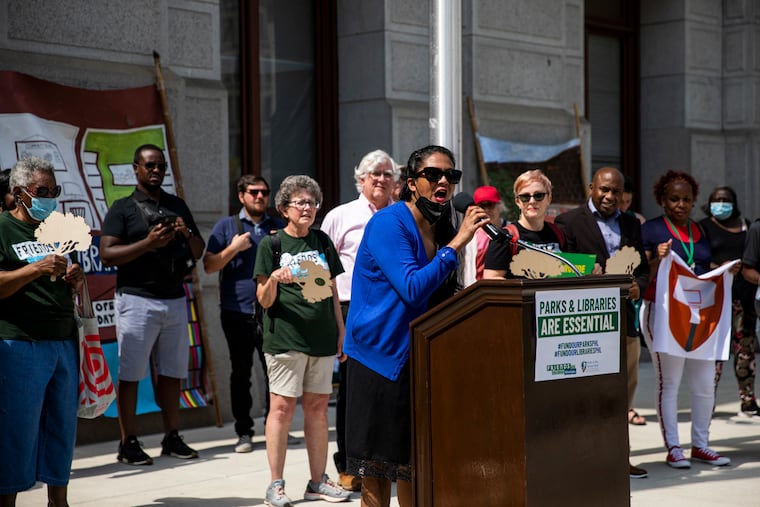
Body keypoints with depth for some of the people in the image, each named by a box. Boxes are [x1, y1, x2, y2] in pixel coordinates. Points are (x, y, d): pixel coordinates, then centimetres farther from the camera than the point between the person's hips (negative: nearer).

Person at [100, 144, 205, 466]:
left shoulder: (178, 206, 16)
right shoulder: (122, 208, 1)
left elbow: (199, 251, 18)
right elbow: (107, 255, -9)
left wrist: (187, 234, -3)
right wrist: (148, 243, -18)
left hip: (175, 299, 5)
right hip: (137, 299, -5)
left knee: (172, 372, 7)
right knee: (130, 374, -3)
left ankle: (171, 438, 16)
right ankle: (128, 444, 2)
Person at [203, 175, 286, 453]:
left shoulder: (279, 227, 13)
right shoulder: (226, 226, 7)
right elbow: (209, 265, 1)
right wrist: (233, 248, -11)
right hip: (237, 313, -1)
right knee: (240, 372, 4)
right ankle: (243, 432, 12)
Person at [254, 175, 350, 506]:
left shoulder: (322, 242, 13)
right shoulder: (271, 244, 0)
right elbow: (264, 300, -2)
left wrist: (341, 330, 14)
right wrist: (273, 279, -22)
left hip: (322, 338, 4)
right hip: (285, 338, -4)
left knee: (318, 408, 7)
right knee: (282, 407, -5)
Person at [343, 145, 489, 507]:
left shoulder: (442, 230, 9)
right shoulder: (388, 223, -14)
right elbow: (412, 289, -24)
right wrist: (456, 243, -22)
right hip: (380, 356, -7)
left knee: (414, 464, 12)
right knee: (376, 469, -1)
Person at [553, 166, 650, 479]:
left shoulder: (631, 224, 17)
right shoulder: (569, 222, 0)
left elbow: (643, 268, 19)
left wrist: (638, 286, -3)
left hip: (623, 317, 6)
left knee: (624, 389, 10)